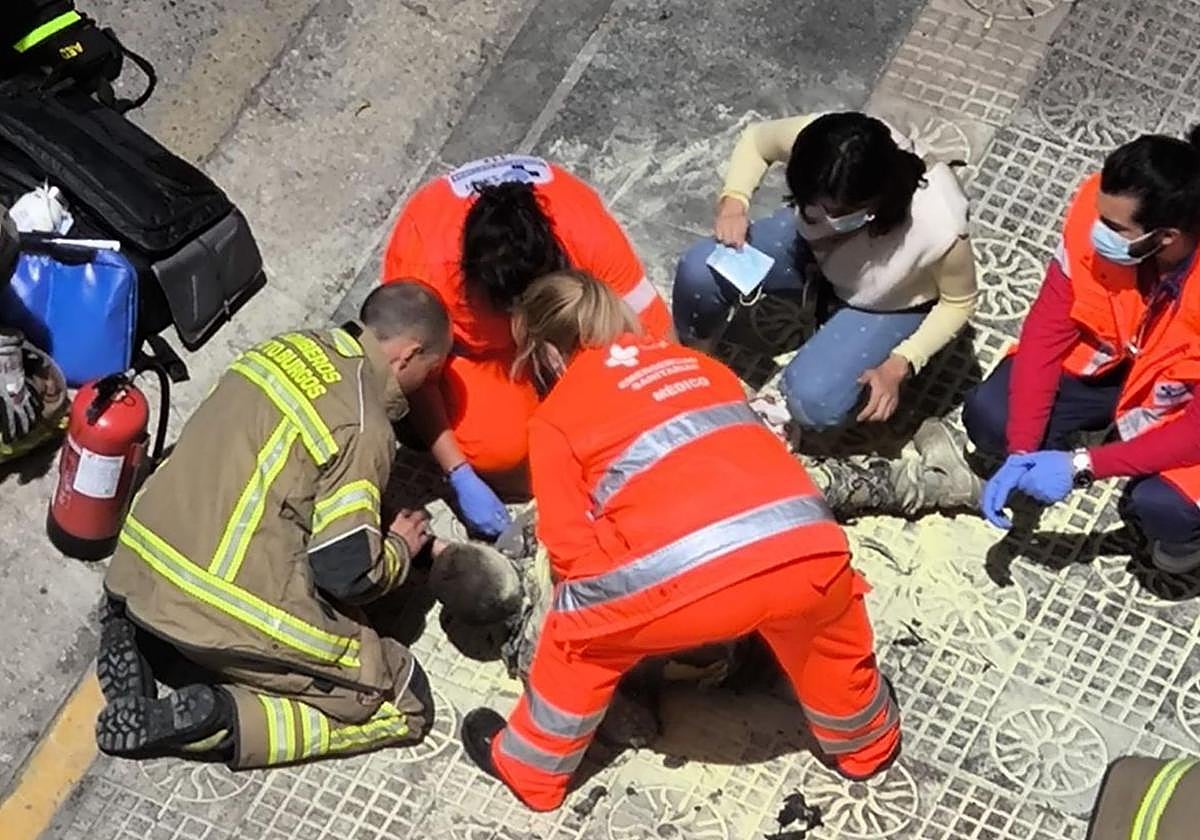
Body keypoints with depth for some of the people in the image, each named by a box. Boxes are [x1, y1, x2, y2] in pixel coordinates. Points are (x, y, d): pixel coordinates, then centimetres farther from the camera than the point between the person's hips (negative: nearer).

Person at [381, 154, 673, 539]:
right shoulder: (430, 272, -38)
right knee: (497, 443, -27)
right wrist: (459, 476, -25)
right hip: (460, 329, -2)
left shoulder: (590, 233, -36)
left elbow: (653, 333, -26)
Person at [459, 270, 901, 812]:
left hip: (686, 576, -4)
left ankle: (530, 769, 42)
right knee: (826, 623, 37)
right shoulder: (697, 363, 29)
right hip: (804, 548, 4)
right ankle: (865, 744, 57)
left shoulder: (554, 418, 15)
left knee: (580, 636, 26)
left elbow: (572, 545, 8)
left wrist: (589, 600, 28)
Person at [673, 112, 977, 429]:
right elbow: (757, 139, -9)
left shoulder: (939, 227, -41)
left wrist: (898, 366, -27)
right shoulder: (813, 140, -34)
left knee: (810, 401, -23)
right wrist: (733, 202, -25)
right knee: (699, 270, -19)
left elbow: (959, 303, -18)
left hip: (890, 301, -3)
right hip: (815, 247, 3)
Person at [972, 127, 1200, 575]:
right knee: (988, 417, -17)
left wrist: (1083, 466, -32)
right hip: (1108, 355, 4)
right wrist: (1021, 452, -25)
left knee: (1164, 507, -28)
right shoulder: (1100, 206, -28)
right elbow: (1048, 328, -19)